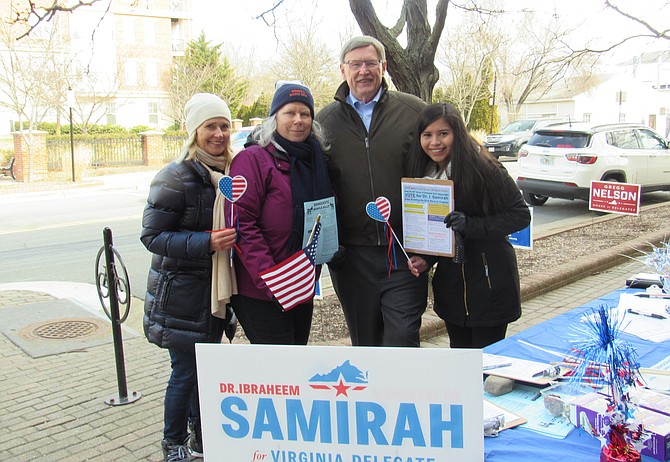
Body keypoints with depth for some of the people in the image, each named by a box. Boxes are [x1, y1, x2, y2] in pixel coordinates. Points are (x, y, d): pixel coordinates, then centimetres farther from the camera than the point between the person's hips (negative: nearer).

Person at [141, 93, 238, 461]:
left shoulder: (229, 172, 6)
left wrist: (229, 240, 2)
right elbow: (152, 235, -17)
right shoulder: (176, 177, -15)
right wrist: (205, 242, -26)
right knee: (186, 371, 2)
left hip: (215, 288, 6)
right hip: (181, 291, -6)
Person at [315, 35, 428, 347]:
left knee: (402, 343, -3)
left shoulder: (414, 111, 3)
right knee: (365, 345, 15)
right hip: (352, 255, 2)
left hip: (404, 253, -2)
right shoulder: (325, 120, 8)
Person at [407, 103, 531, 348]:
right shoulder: (425, 174, 4)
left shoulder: (484, 169, -15)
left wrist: (471, 226, -24)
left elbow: (520, 215, -13)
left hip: (490, 283, -6)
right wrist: (426, 259, -5)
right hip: (451, 283, 6)